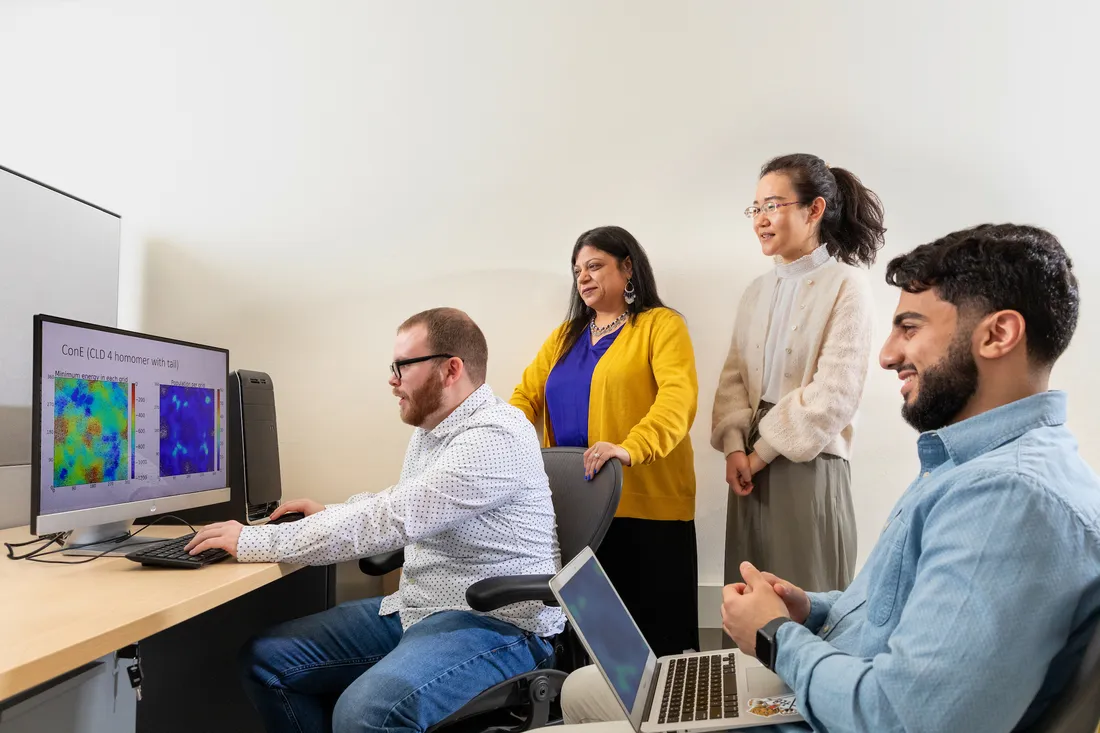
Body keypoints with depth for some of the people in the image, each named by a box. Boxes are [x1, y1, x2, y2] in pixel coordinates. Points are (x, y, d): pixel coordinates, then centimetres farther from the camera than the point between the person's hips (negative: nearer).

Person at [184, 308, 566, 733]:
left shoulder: (494, 437, -21)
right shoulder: (430, 430, 12)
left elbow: (387, 521, -26)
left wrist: (252, 542, -19)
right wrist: (329, 514, 14)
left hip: (497, 624, -9)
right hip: (417, 609, 10)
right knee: (266, 659, 3)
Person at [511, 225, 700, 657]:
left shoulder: (661, 325, 1)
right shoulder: (565, 336, 19)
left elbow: (679, 396, -15)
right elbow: (526, 395, 13)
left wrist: (631, 448, -31)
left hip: (646, 506, -5)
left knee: (652, 631, -1)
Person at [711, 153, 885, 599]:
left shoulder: (846, 285, -7)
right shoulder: (757, 290, 14)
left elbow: (835, 393, -13)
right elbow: (734, 376, 10)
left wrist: (762, 451, -10)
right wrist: (734, 446, -6)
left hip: (810, 465, -6)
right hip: (752, 463, 6)